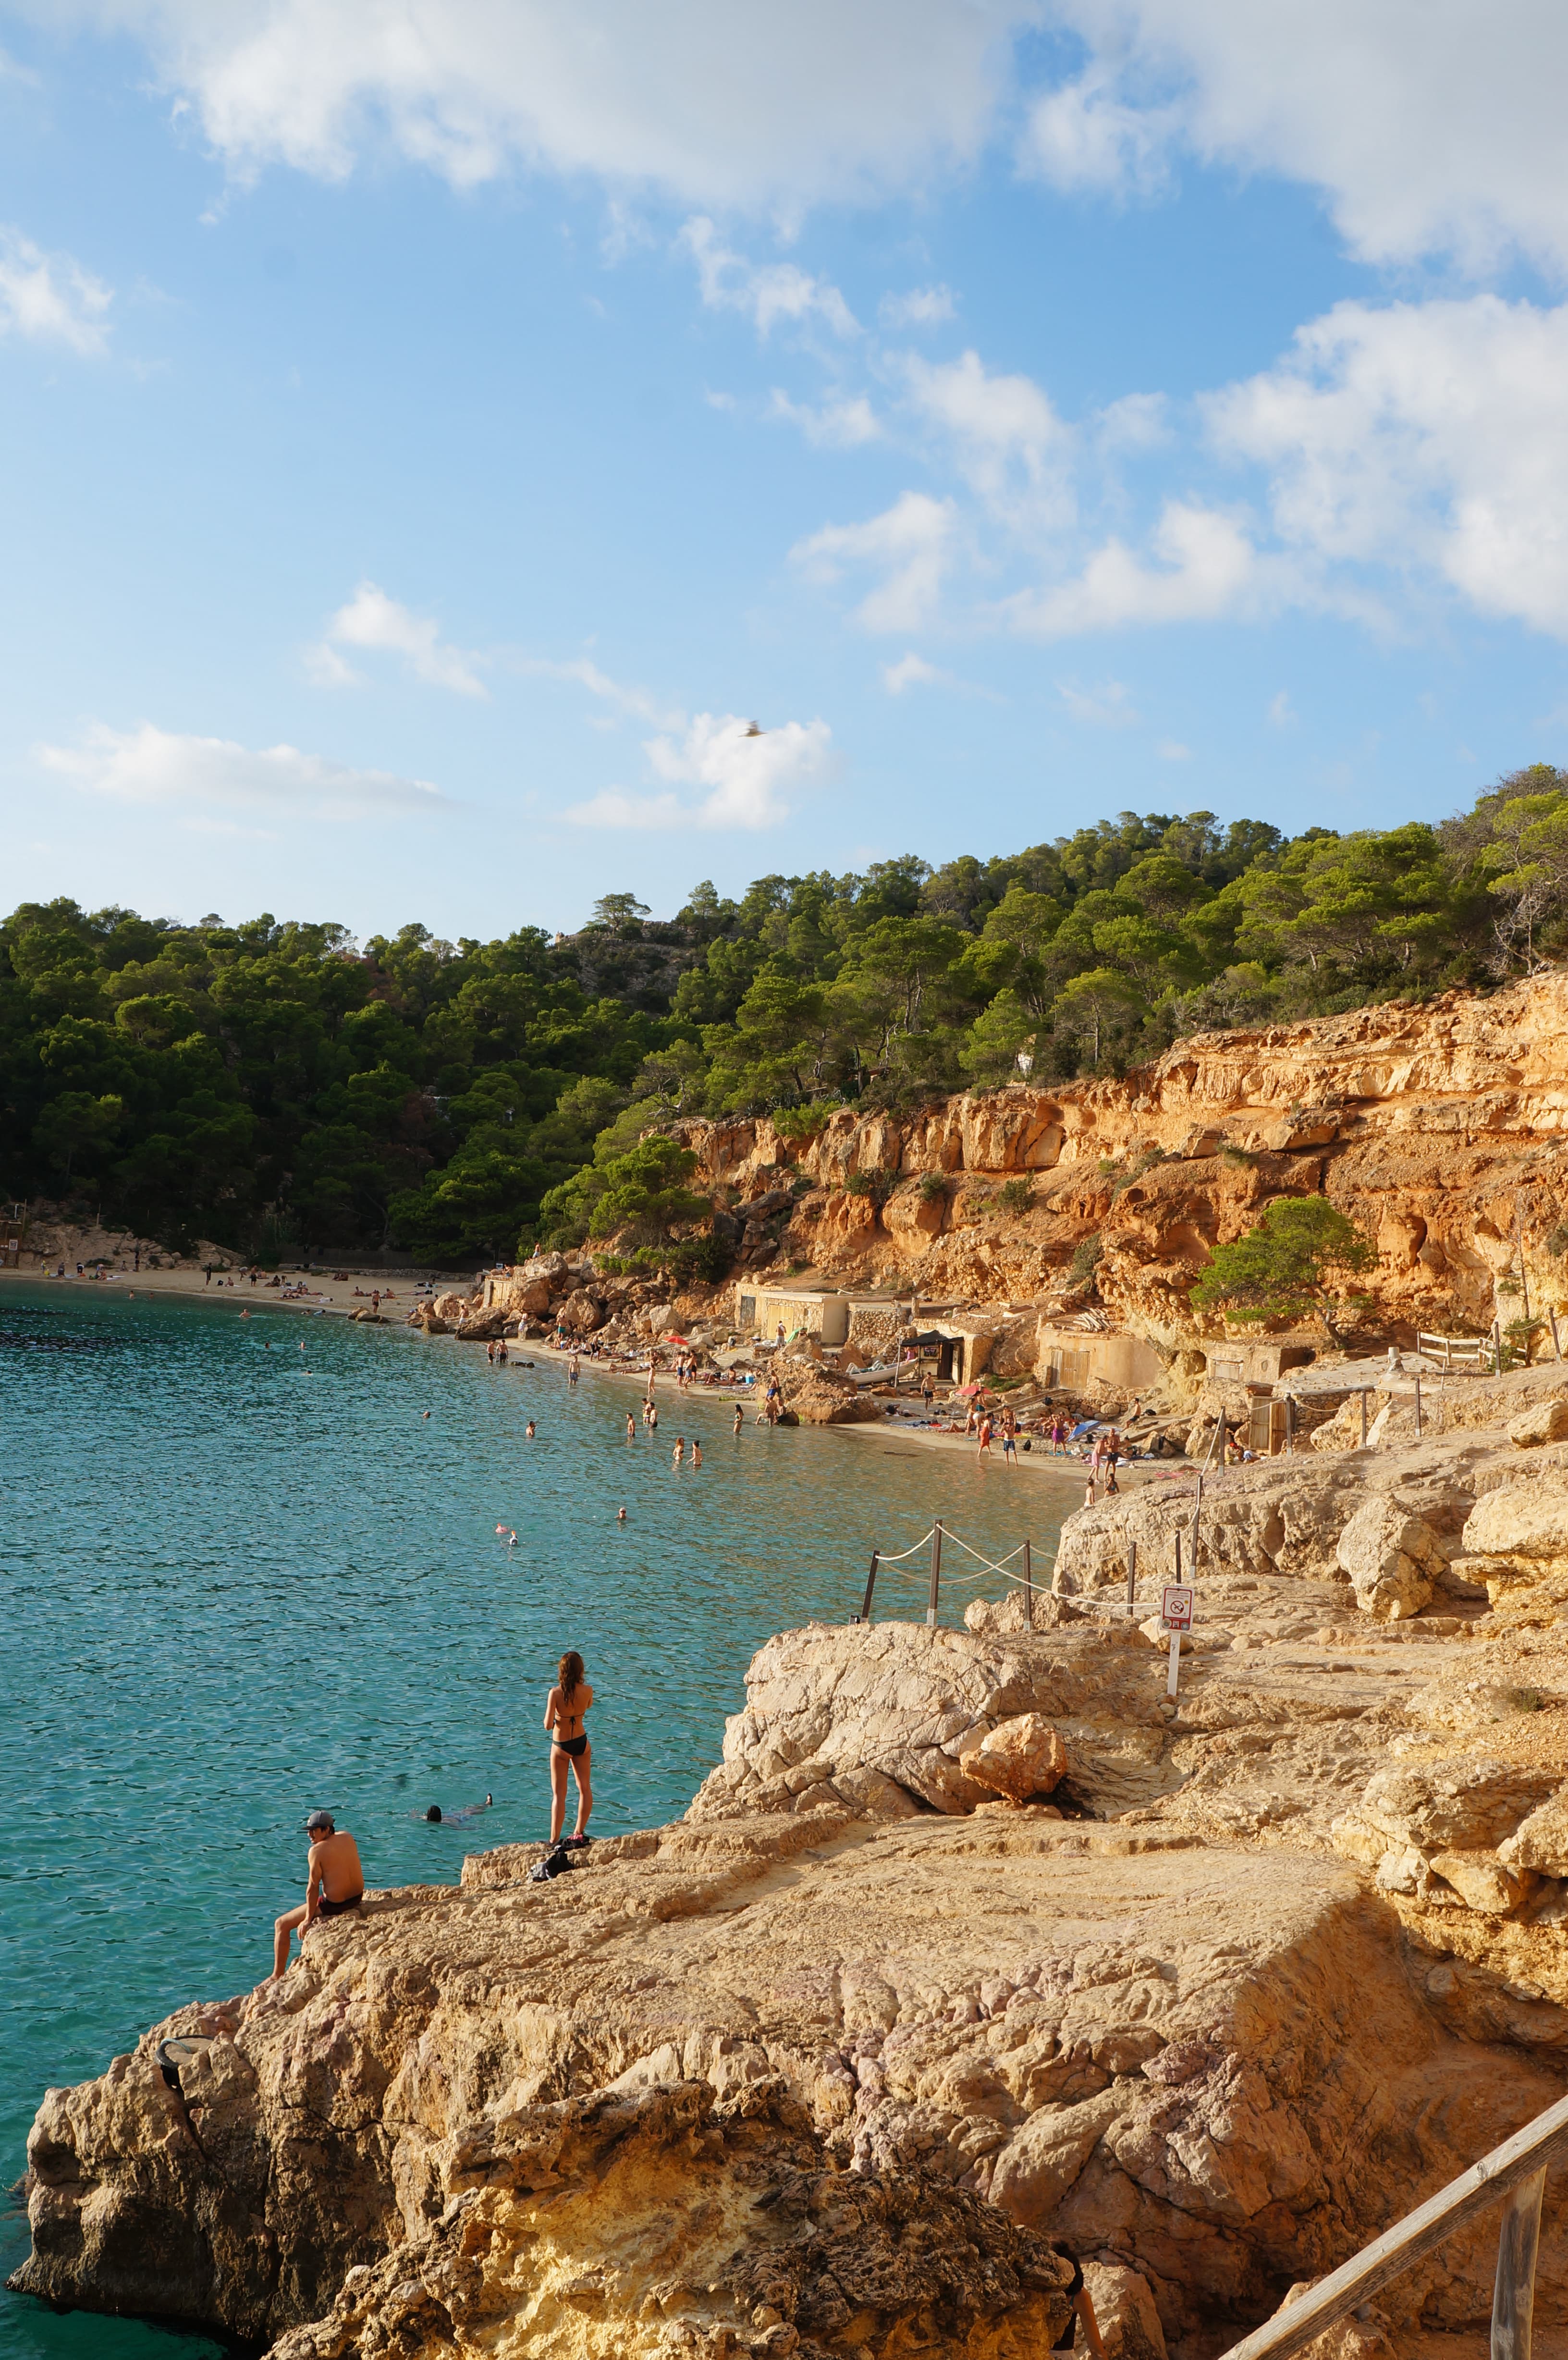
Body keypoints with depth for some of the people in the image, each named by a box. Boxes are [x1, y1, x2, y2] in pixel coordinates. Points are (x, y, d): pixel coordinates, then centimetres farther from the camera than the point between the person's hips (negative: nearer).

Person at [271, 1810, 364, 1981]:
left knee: (281, 1925, 8)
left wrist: (308, 1920, -8)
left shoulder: (317, 1850, -17)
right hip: (357, 1898, 8)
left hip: (333, 1905, -8)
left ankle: (277, 1976, 15)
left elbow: (313, 1888, -14)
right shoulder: (347, 1837, 2)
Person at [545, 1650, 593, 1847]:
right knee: (585, 1788, 17)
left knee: (559, 1794, 6)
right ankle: (579, 1834, 21)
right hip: (581, 1743, 2)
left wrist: (548, 1721, -1)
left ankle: (554, 1841, 3)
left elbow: (548, 1725, -22)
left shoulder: (555, 1693, -23)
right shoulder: (587, 1691, -14)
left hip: (560, 1747, -2)